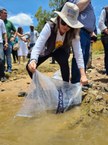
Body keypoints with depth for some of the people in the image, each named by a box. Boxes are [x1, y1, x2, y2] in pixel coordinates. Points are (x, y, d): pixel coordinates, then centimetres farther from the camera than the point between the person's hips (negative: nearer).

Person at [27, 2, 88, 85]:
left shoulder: (73, 32, -32)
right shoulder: (50, 26, -38)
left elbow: (78, 52, -36)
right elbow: (38, 45, -46)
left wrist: (83, 74, -46)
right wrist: (33, 60, -66)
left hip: (61, 51, 0)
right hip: (46, 49, 0)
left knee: (64, 62, -32)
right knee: (30, 67, -12)